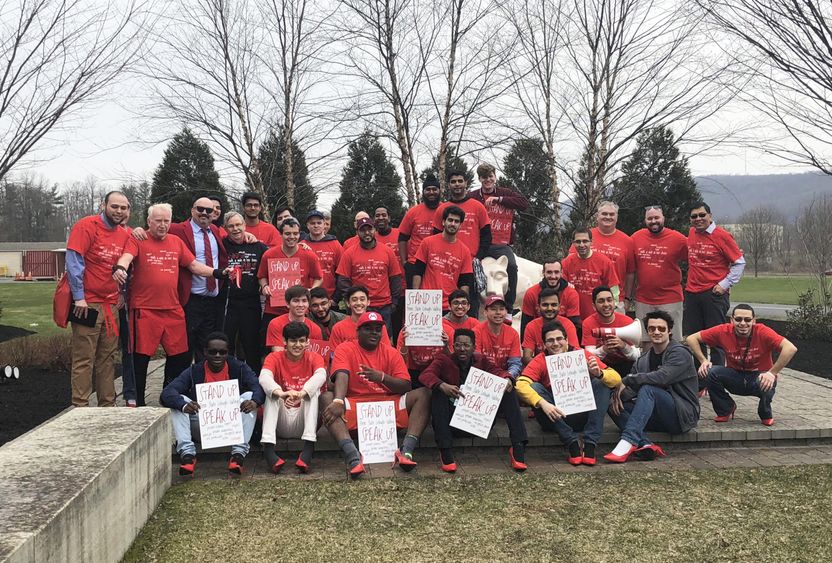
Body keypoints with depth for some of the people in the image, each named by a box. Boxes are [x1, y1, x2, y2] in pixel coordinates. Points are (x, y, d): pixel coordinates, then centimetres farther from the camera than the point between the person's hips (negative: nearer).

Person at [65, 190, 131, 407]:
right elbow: (74, 261, -12)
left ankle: (108, 405, 16)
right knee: (84, 360, -3)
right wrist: (79, 297, -15)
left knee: (107, 358, 9)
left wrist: (122, 294, 10)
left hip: (112, 305, 6)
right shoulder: (86, 225, -7)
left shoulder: (124, 234, 11)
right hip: (88, 303, -6)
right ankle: (80, 407, 2)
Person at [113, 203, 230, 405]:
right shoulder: (137, 240, 0)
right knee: (141, 356, 1)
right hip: (144, 310, -5)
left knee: (181, 355, 9)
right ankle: (138, 402, 13)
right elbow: (127, 256, -18)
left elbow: (193, 265, 18)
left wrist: (217, 273, 8)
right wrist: (120, 268, -39)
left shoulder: (177, 242, 15)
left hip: (173, 310, 5)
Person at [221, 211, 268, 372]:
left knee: (252, 344, 9)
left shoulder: (258, 246, 7)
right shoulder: (221, 245, 2)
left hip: (251, 302, 1)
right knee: (226, 344, 5)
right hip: (227, 302, -1)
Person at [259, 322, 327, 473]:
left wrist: (301, 393, -48)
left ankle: (308, 448, -35)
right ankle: (268, 448, -38)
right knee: (272, 392, -23)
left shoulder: (314, 358, -2)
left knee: (314, 389, -23)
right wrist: (281, 393, -49)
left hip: (304, 421, 0)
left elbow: (321, 375, -27)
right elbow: (264, 377, -26)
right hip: (281, 424, 0)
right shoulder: (274, 358, -3)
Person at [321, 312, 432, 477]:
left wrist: (382, 377, -19)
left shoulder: (390, 352, 10)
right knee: (327, 398, -30)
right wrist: (338, 401, -38)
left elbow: (406, 386, 1)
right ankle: (351, 454, -46)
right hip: (354, 405, -2)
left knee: (423, 394, -17)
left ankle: (407, 450, -33)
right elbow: (341, 376, -17)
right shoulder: (345, 349, 3)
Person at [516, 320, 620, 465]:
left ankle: (590, 445, -23)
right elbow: (521, 384, -24)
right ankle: (572, 443, -28)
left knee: (601, 383, -16)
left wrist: (599, 373, -32)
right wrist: (543, 403, -40)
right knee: (534, 387, -24)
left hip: (582, 415, 1)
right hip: (555, 417, -1)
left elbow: (616, 379, -9)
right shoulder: (540, 361, -7)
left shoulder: (582, 355, -5)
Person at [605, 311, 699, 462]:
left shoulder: (679, 353, -7)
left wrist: (627, 380, -18)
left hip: (683, 415, -6)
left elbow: (662, 377, -25)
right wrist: (618, 394, -19)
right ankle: (645, 444, -34)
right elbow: (632, 387, 4)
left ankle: (628, 441, -43)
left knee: (648, 389, -30)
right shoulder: (643, 359, 14)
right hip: (658, 419, 7)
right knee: (614, 406, -12)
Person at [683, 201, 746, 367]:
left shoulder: (722, 235, -7)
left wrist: (725, 284, -12)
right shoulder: (692, 234, 10)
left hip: (714, 293, -6)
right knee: (692, 338, 9)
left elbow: (739, 262, -5)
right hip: (692, 293, 6)